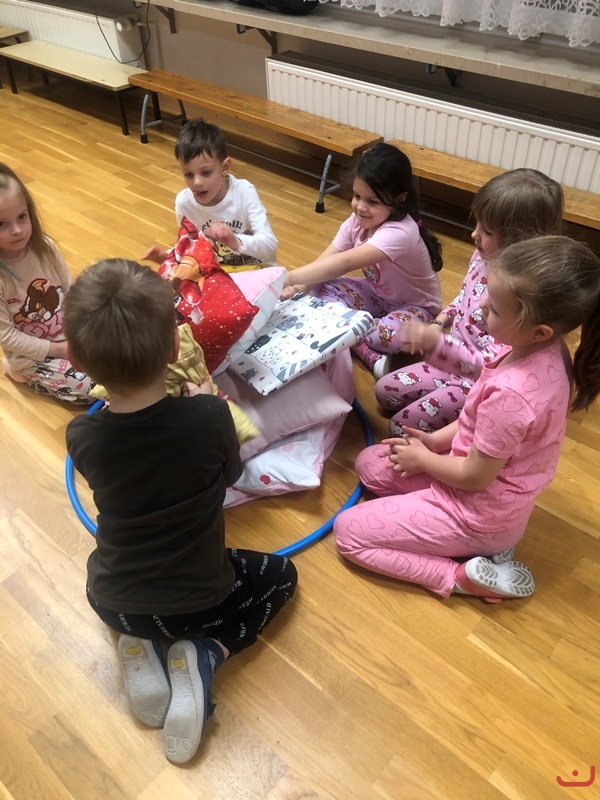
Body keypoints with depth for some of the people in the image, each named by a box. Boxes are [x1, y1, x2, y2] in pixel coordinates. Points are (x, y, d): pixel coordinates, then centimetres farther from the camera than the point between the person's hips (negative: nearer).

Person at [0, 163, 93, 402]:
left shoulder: (44, 247, -10)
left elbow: (70, 291, 0)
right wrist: (57, 349, -19)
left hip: (70, 333, 5)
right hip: (32, 353, -4)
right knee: (91, 386, -14)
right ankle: (23, 371, 6)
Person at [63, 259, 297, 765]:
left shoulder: (81, 437, -17)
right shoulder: (209, 416, -25)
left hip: (111, 603, 4)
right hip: (197, 601, -3)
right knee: (279, 574, 24)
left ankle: (140, 646, 10)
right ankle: (204, 654, 1)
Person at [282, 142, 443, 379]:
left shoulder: (399, 233, -36)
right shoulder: (357, 220, -12)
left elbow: (345, 263, -48)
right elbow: (325, 260, -17)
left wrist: (289, 277, -54)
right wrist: (299, 286, -39)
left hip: (414, 305, -7)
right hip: (377, 293, 7)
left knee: (391, 336, -40)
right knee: (323, 289, -17)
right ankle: (371, 356, -22)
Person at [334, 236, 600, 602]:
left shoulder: (511, 393, -38)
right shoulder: (547, 350, -11)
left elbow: (474, 477, -23)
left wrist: (422, 458, -6)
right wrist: (437, 440, 0)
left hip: (479, 513, -8)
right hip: (494, 490, 9)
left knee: (348, 530, -1)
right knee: (370, 463, 19)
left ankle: (463, 576, -2)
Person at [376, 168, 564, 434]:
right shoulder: (484, 255, -9)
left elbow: (494, 365, -33)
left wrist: (437, 343, -42)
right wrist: (439, 323, -4)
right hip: (454, 360, 8)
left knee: (401, 427, -5)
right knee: (384, 390, 14)